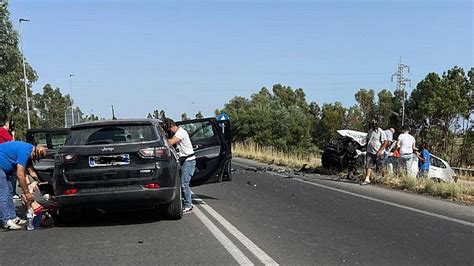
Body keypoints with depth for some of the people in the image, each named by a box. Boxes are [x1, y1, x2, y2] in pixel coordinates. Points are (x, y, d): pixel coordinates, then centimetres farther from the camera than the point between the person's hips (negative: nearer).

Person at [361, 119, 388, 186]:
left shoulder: (381, 132, -9)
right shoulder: (370, 131, 12)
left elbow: (385, 142, -14)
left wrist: (380, 151, -18)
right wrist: (367, 148, 13)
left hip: (378, 153, -6)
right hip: (370, 152, 6)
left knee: (379, 168, 2)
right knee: (368, 166, -4)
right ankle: (367, 179, -4)